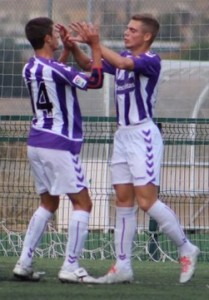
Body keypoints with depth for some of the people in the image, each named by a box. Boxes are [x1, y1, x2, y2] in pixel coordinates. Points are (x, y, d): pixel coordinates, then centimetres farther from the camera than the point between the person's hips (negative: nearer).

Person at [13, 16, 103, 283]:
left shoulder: (30, 68, 7)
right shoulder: (55, 69, -18)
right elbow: (94, 81, -15)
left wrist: (67, 49, 23)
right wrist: (95, 46, -9)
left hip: (37, 143, 8)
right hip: (59, 146, -8)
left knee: (48, 203, 18)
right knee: (82, 203, -1)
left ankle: (24, 263, 11)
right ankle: (70, 268, -6)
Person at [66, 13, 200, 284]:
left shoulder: (151, 61, -12)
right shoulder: (123, 57, 12)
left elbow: (124, 63, -30)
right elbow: (89, 65, 17)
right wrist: (74, 46, 0)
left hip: (143, 135, -8)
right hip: (122, 135, 8)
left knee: (147, 201, -12)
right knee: (124, 202, 6)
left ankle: (186, 249, 5)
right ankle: (122, 267, 7)